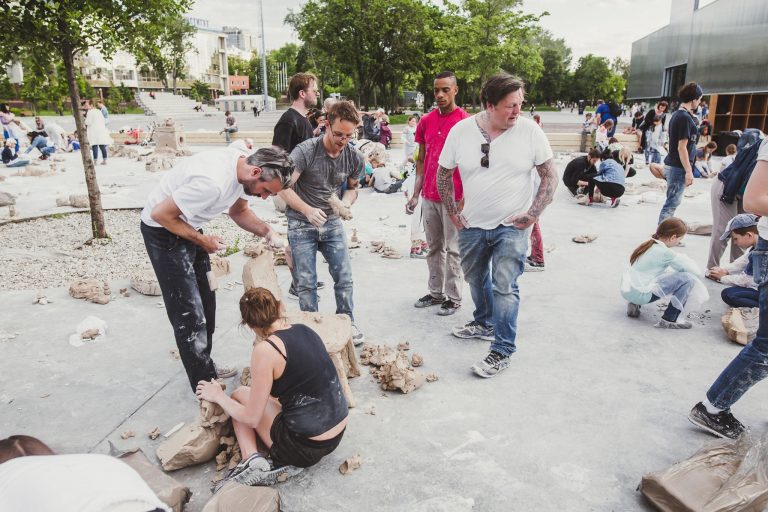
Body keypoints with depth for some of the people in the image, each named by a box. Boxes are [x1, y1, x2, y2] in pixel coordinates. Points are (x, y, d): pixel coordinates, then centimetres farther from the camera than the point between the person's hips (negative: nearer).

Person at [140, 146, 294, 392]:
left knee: (206, 302, 16)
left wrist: (268, 232, -10)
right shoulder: (213, 182, -37)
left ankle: (206, 368, 32)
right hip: (163, 230, -9)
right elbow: (160, 214, -29)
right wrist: (202, 240, -18)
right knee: (189, 313, -5)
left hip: (188, 228, 9)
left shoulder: (243, 167, -9)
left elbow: (239, 211, 8)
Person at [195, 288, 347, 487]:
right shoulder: (306, 330, 2)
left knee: (239, 395, 14)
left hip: (309, 446, -7)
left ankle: (252, 459, -3)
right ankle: (277, 461, 6)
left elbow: (251, 418, -9)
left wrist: (218, 396, 8)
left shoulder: (265, 349, -17)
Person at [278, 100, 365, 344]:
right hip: (301, 224, -3)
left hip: (332, 223, 3)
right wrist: (308, 210, -32)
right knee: (306, 282, 0)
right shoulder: (306, 151, -19)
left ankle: (347, 323, 22)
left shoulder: (354, 157, -5)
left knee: (344, 277, 2)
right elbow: (284, 187, -19)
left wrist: (345, 203, -12)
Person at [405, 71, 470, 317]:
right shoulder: (426, 121, 9)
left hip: (453, 197, -5)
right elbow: (421, 160, 13)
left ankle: (453, 297, 14)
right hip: (429, 196, 5)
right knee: (434, 248, 14)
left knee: (453, 249, 3)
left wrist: (465, 198, -13)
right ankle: (435, 292, 26)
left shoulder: (465, 121, -6)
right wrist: (415, 194, 8)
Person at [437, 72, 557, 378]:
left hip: (512, 227, -3)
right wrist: (453, 214, 3)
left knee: (504, 287, -8)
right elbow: (443, 174, 4)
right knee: (476, 279, 21)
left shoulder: (530, 131, -11)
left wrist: (533, 214, -10)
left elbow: (550, 176, -4)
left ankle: (502, 351, 4)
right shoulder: (461, 130, -7)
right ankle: (484, 324, 46)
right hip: (472, 226, 4)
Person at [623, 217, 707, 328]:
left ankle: (635, 304, 19)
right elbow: (696, 271, -8)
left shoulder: (648, 245, 9)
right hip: (640, 294, -9)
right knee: (688, 279, -9)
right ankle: (669, 320, -2)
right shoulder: (665, 253, -15)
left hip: (626, 290, 9)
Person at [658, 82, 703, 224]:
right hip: (679, 167, -9)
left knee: (673, 201, 16)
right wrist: (689, 171, -18)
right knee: (672, 202, -4)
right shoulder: (685, 117, -17)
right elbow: (682, 147, -19)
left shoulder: (677, 115, 11)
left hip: (672, 165, 9)